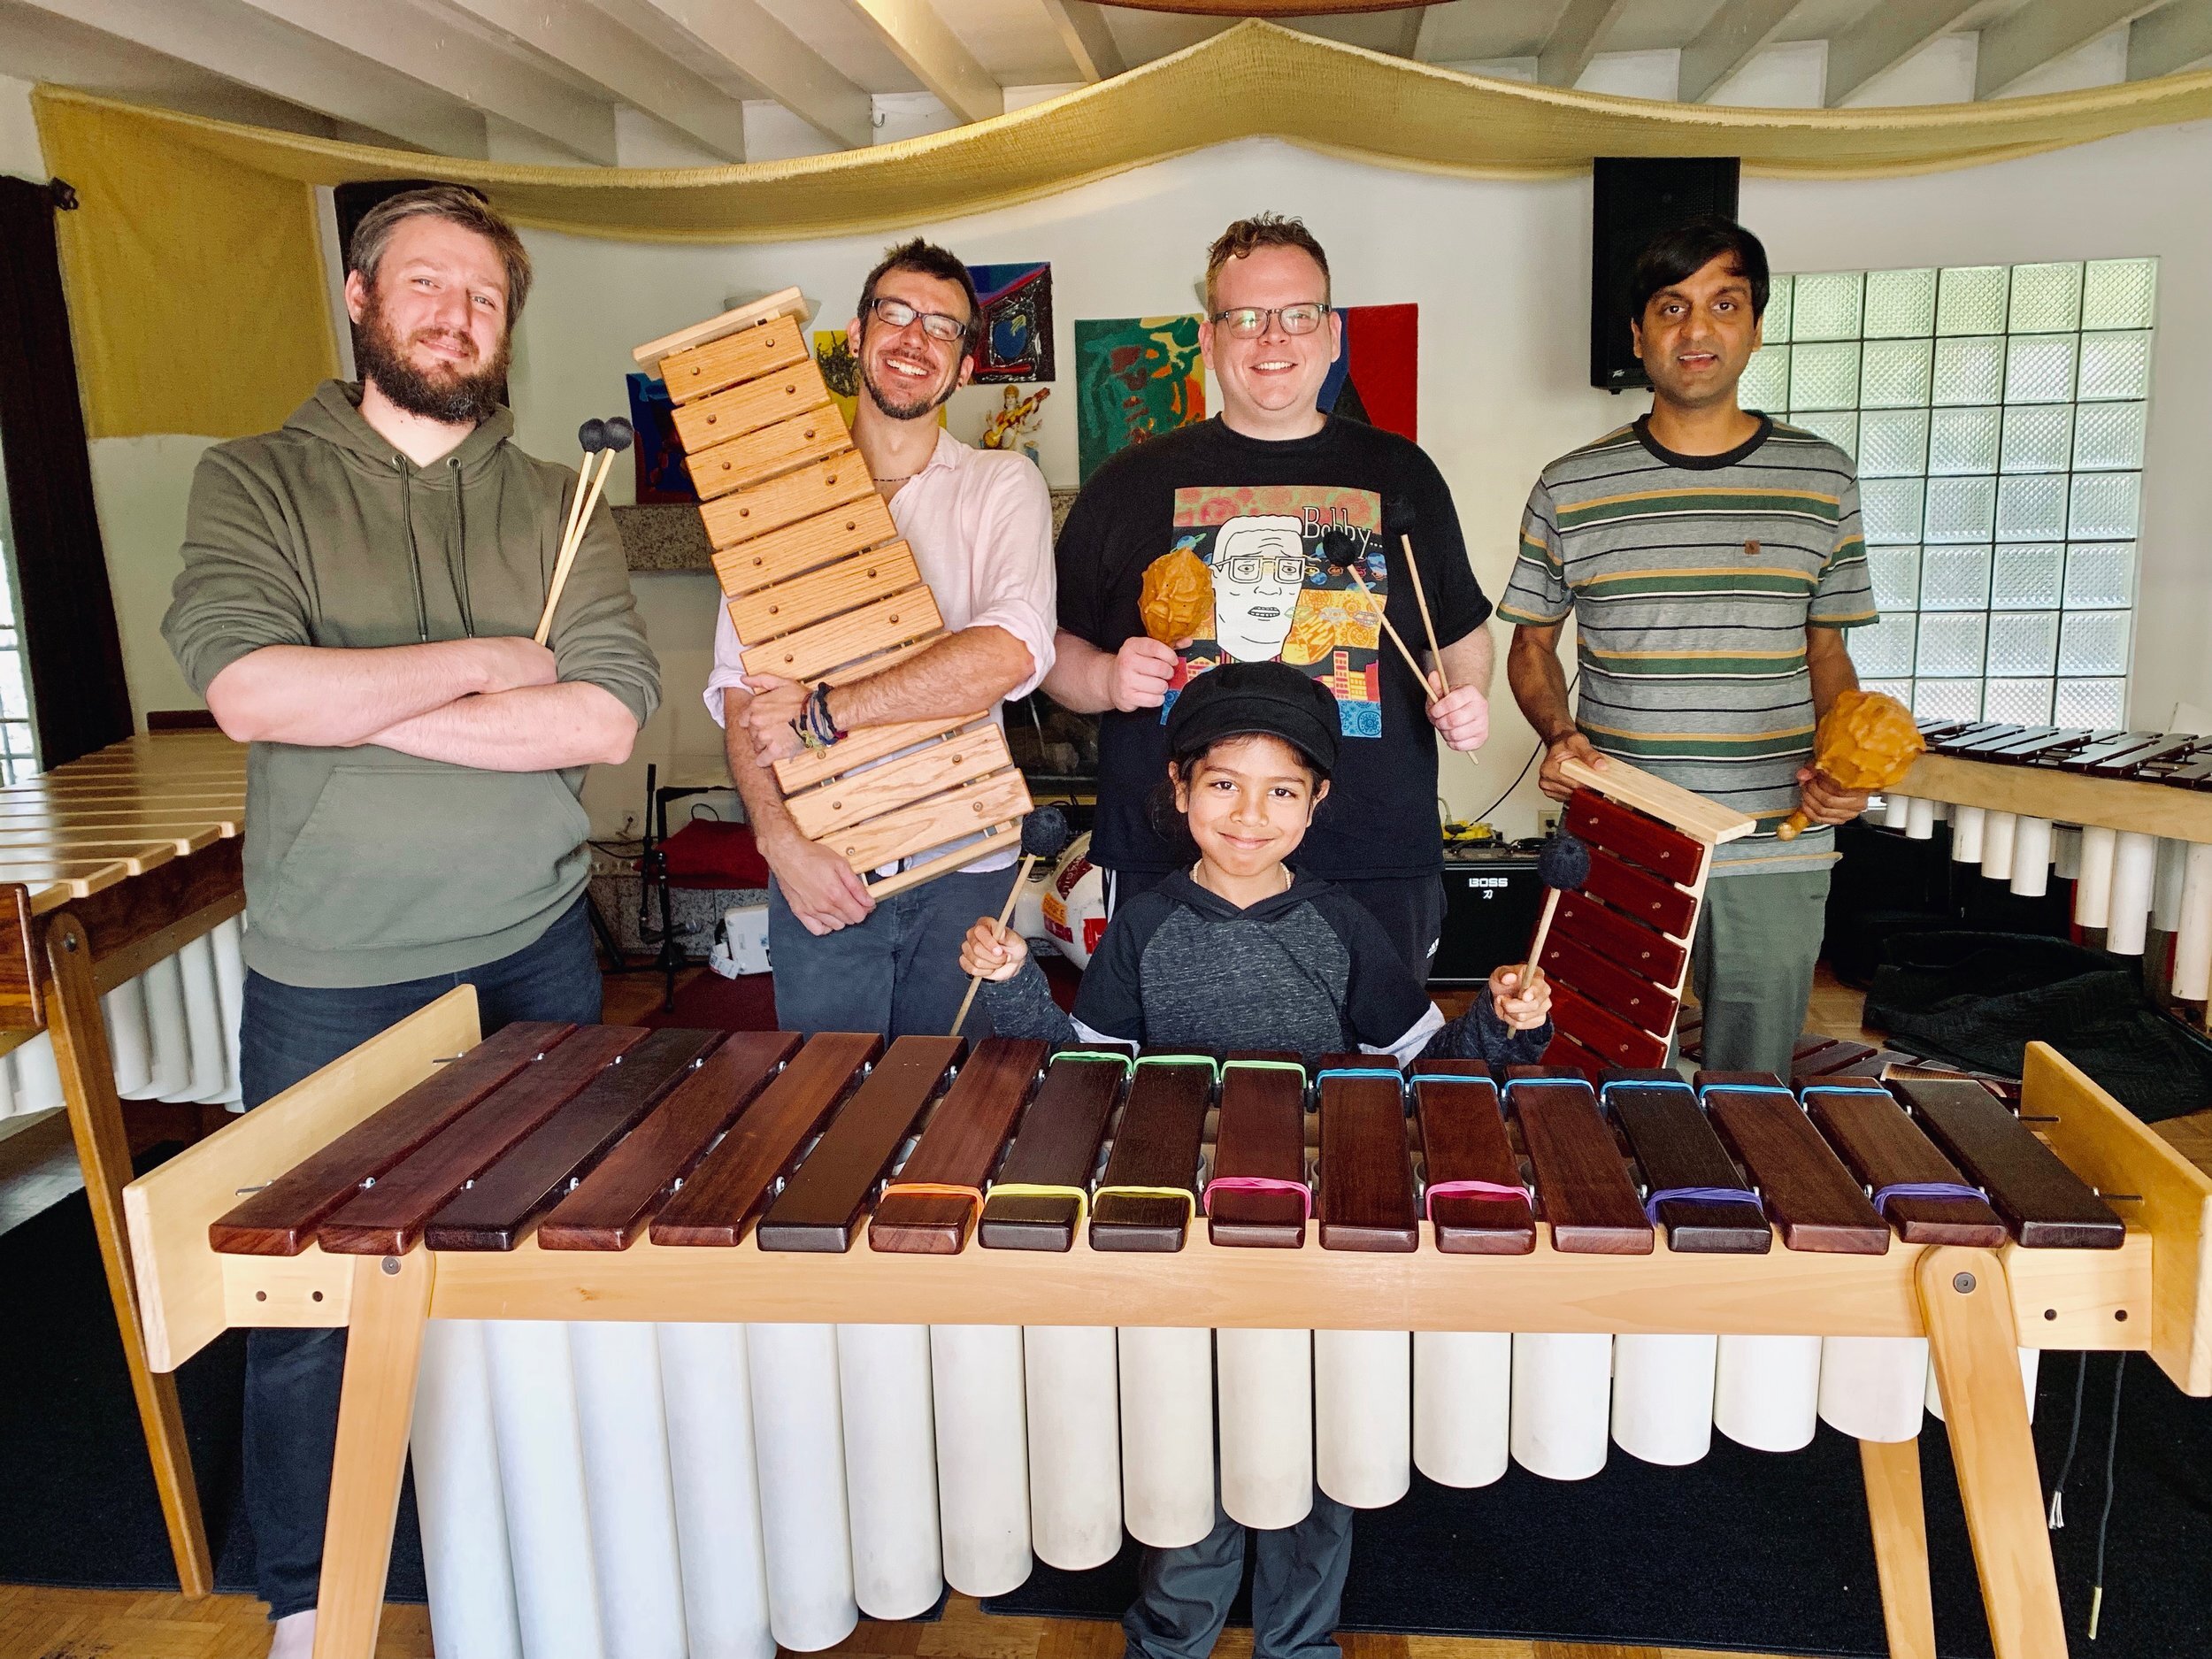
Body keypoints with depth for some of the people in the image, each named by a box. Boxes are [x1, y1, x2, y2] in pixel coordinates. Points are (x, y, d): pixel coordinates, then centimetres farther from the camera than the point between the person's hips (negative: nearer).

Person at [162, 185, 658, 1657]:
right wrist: (485, 662, -13)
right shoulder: (256, 483, -1)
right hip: (327, 980, -2)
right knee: (306, 1297, 11)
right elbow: (249, 690, -19)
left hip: (532, 956, 2)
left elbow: (607, 716, -11)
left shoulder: (558, 505, 4)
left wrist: (360, 704, -15)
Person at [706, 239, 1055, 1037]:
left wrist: (823, 711, -19)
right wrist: (780, 838, -17)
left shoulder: (1003, 484, 2)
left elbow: (1013, 652, -17)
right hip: (817, 867, 1)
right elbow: (738, 688, -1)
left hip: (965, 862, -1)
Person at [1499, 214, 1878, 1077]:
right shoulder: (1571, 487, 1)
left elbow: (1826, 651, 10)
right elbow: (1531, 644, 9)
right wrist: (1558, 732, -10)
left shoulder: (1820, 477, 4)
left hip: (1776, 858, 1)